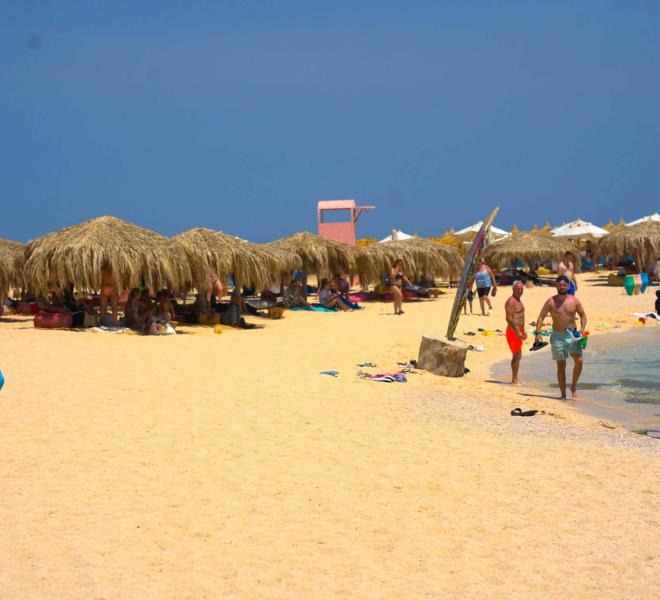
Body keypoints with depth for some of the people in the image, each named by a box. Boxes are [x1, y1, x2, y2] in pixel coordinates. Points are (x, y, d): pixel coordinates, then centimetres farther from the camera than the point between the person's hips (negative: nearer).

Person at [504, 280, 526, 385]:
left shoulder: (518, 300, 15)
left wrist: (523, 331, 23)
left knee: (518, 355, 13)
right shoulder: (511, 302, -16)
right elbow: (509, 318, -23)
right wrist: (517, 332, -26)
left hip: (518, 331, 10)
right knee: (516, 355, -8)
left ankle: (515, 378, 19)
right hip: (513, 331, -10)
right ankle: (514, 379, -4)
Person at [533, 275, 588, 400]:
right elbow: (541, 317, -2)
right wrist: (538, 333, -13)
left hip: (572, 335, 1)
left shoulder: (574, 301, 2)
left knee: (579, 360, -16)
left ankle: (574, 386, 5)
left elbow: (582, 315, 11)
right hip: (557, 336, -1)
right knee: (561, 365, 3)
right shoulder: (551, 301, -2)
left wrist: (582, 329, -6)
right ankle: (563, 394, 12)